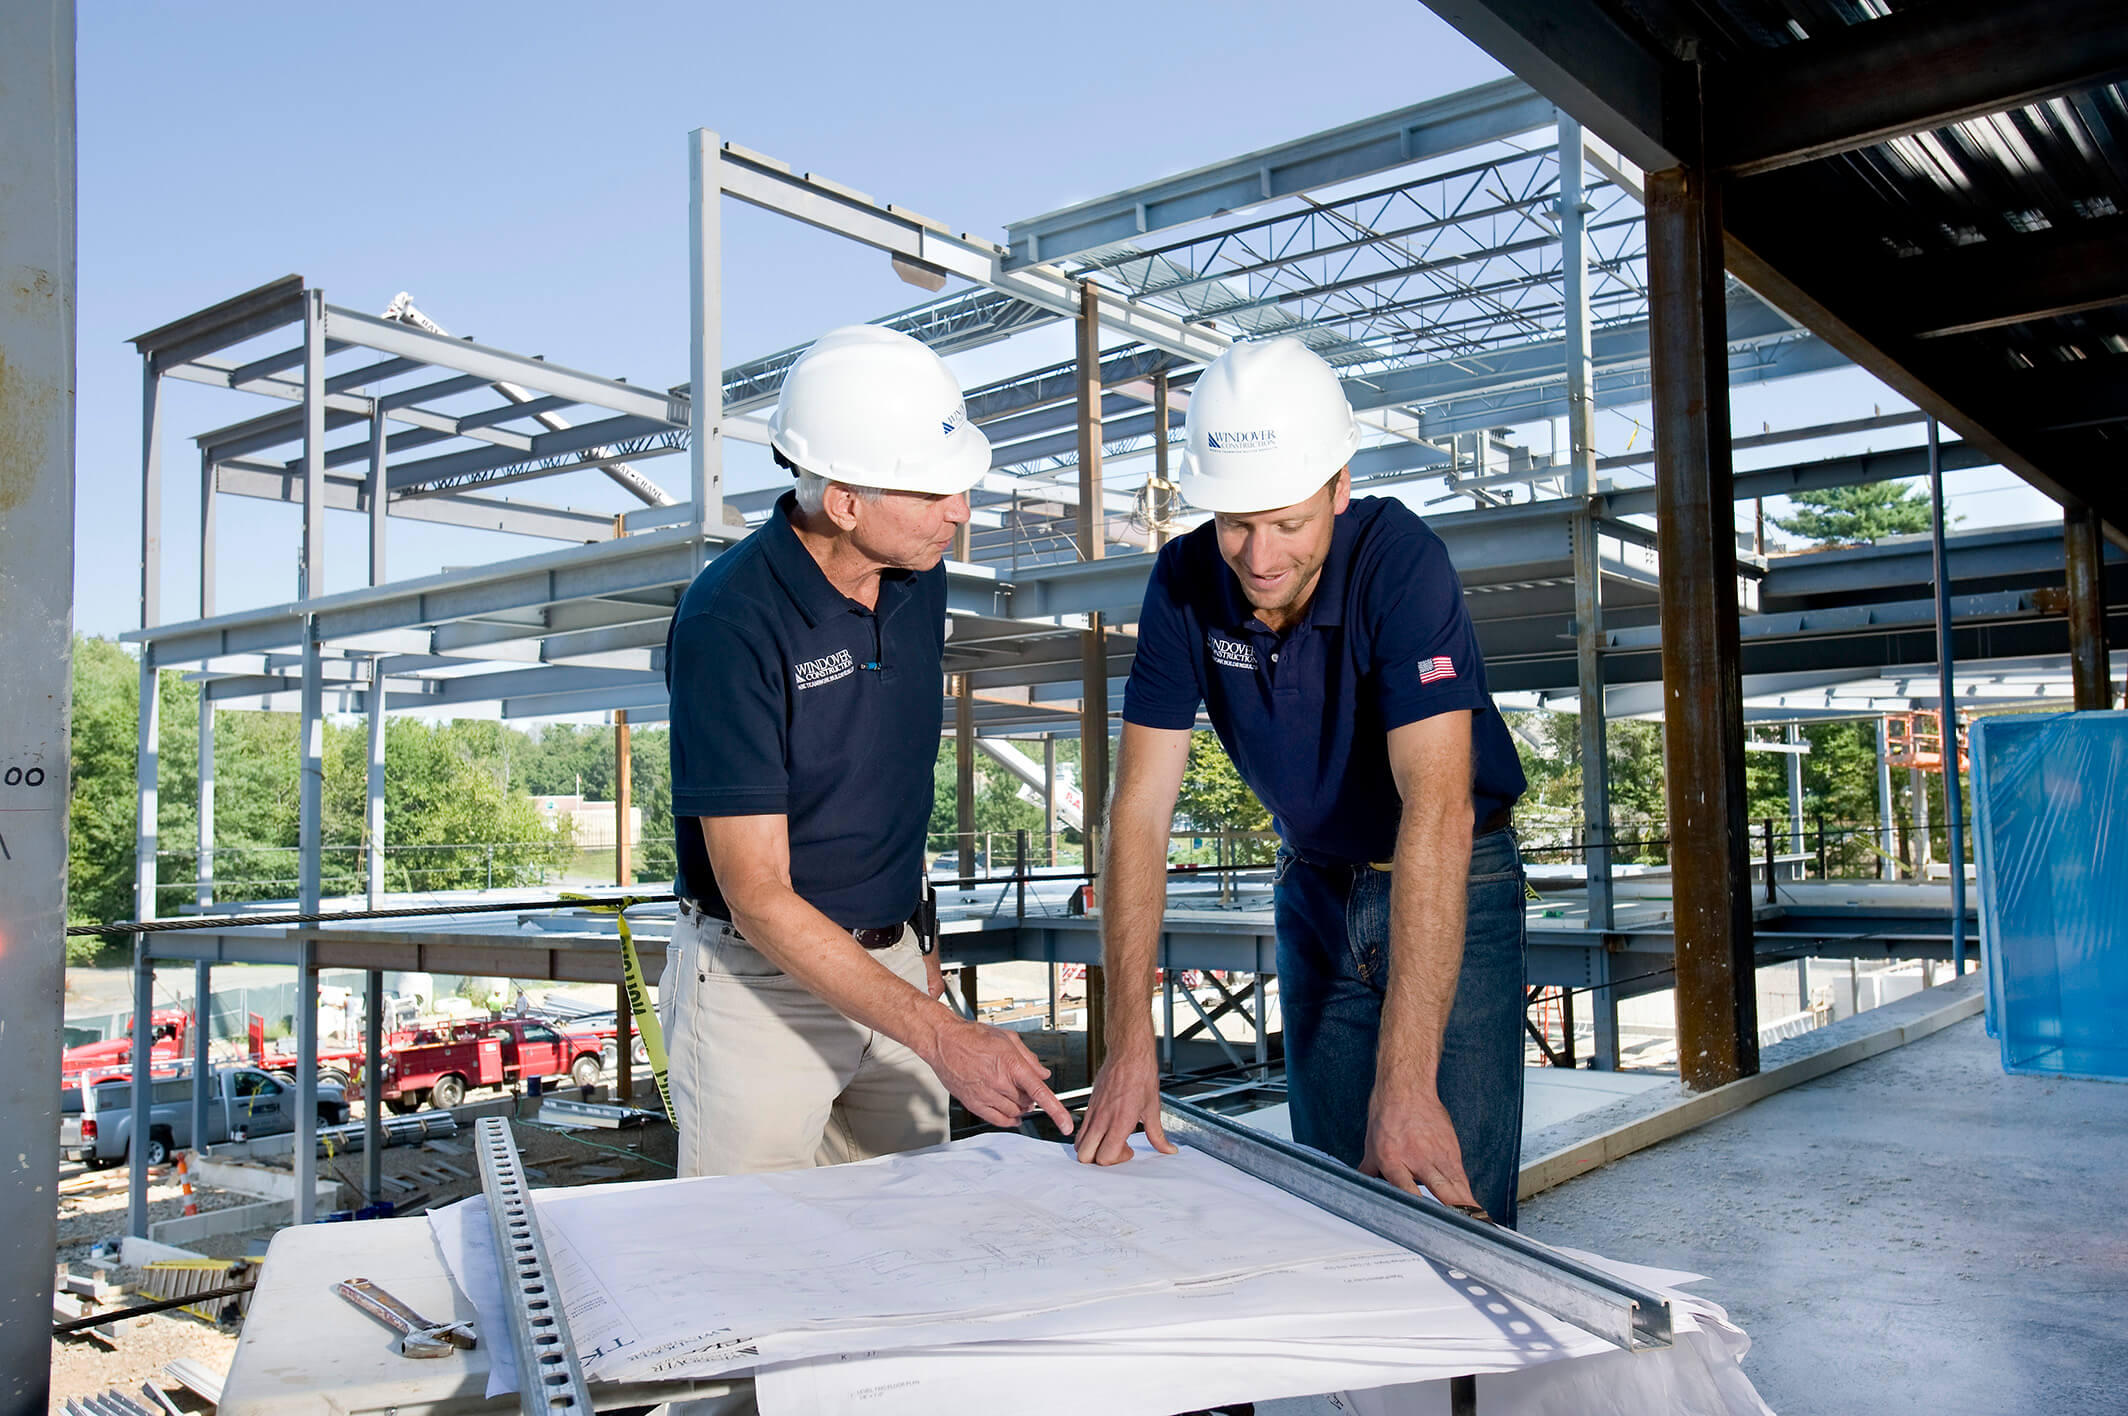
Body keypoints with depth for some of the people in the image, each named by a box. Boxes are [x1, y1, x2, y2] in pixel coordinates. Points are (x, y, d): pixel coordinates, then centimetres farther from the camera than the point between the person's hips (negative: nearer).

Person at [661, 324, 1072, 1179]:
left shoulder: (919, 577, 0)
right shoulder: (728, 623, -22)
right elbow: (757, 894, -23)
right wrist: (943, 1038, -28)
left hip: (888, 962, 6)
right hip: (760, 979, -6)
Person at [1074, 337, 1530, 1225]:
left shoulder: (1399, 561, -27)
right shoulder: (1186, 582, -14)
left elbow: (1438, 811, -37)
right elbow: (1140, 807, -15)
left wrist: (1405, 1077, -44)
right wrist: (1130, 1044, -23)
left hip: (1455, 889, -3)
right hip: (1314, 891, 4)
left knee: (1451, 1203, -7)